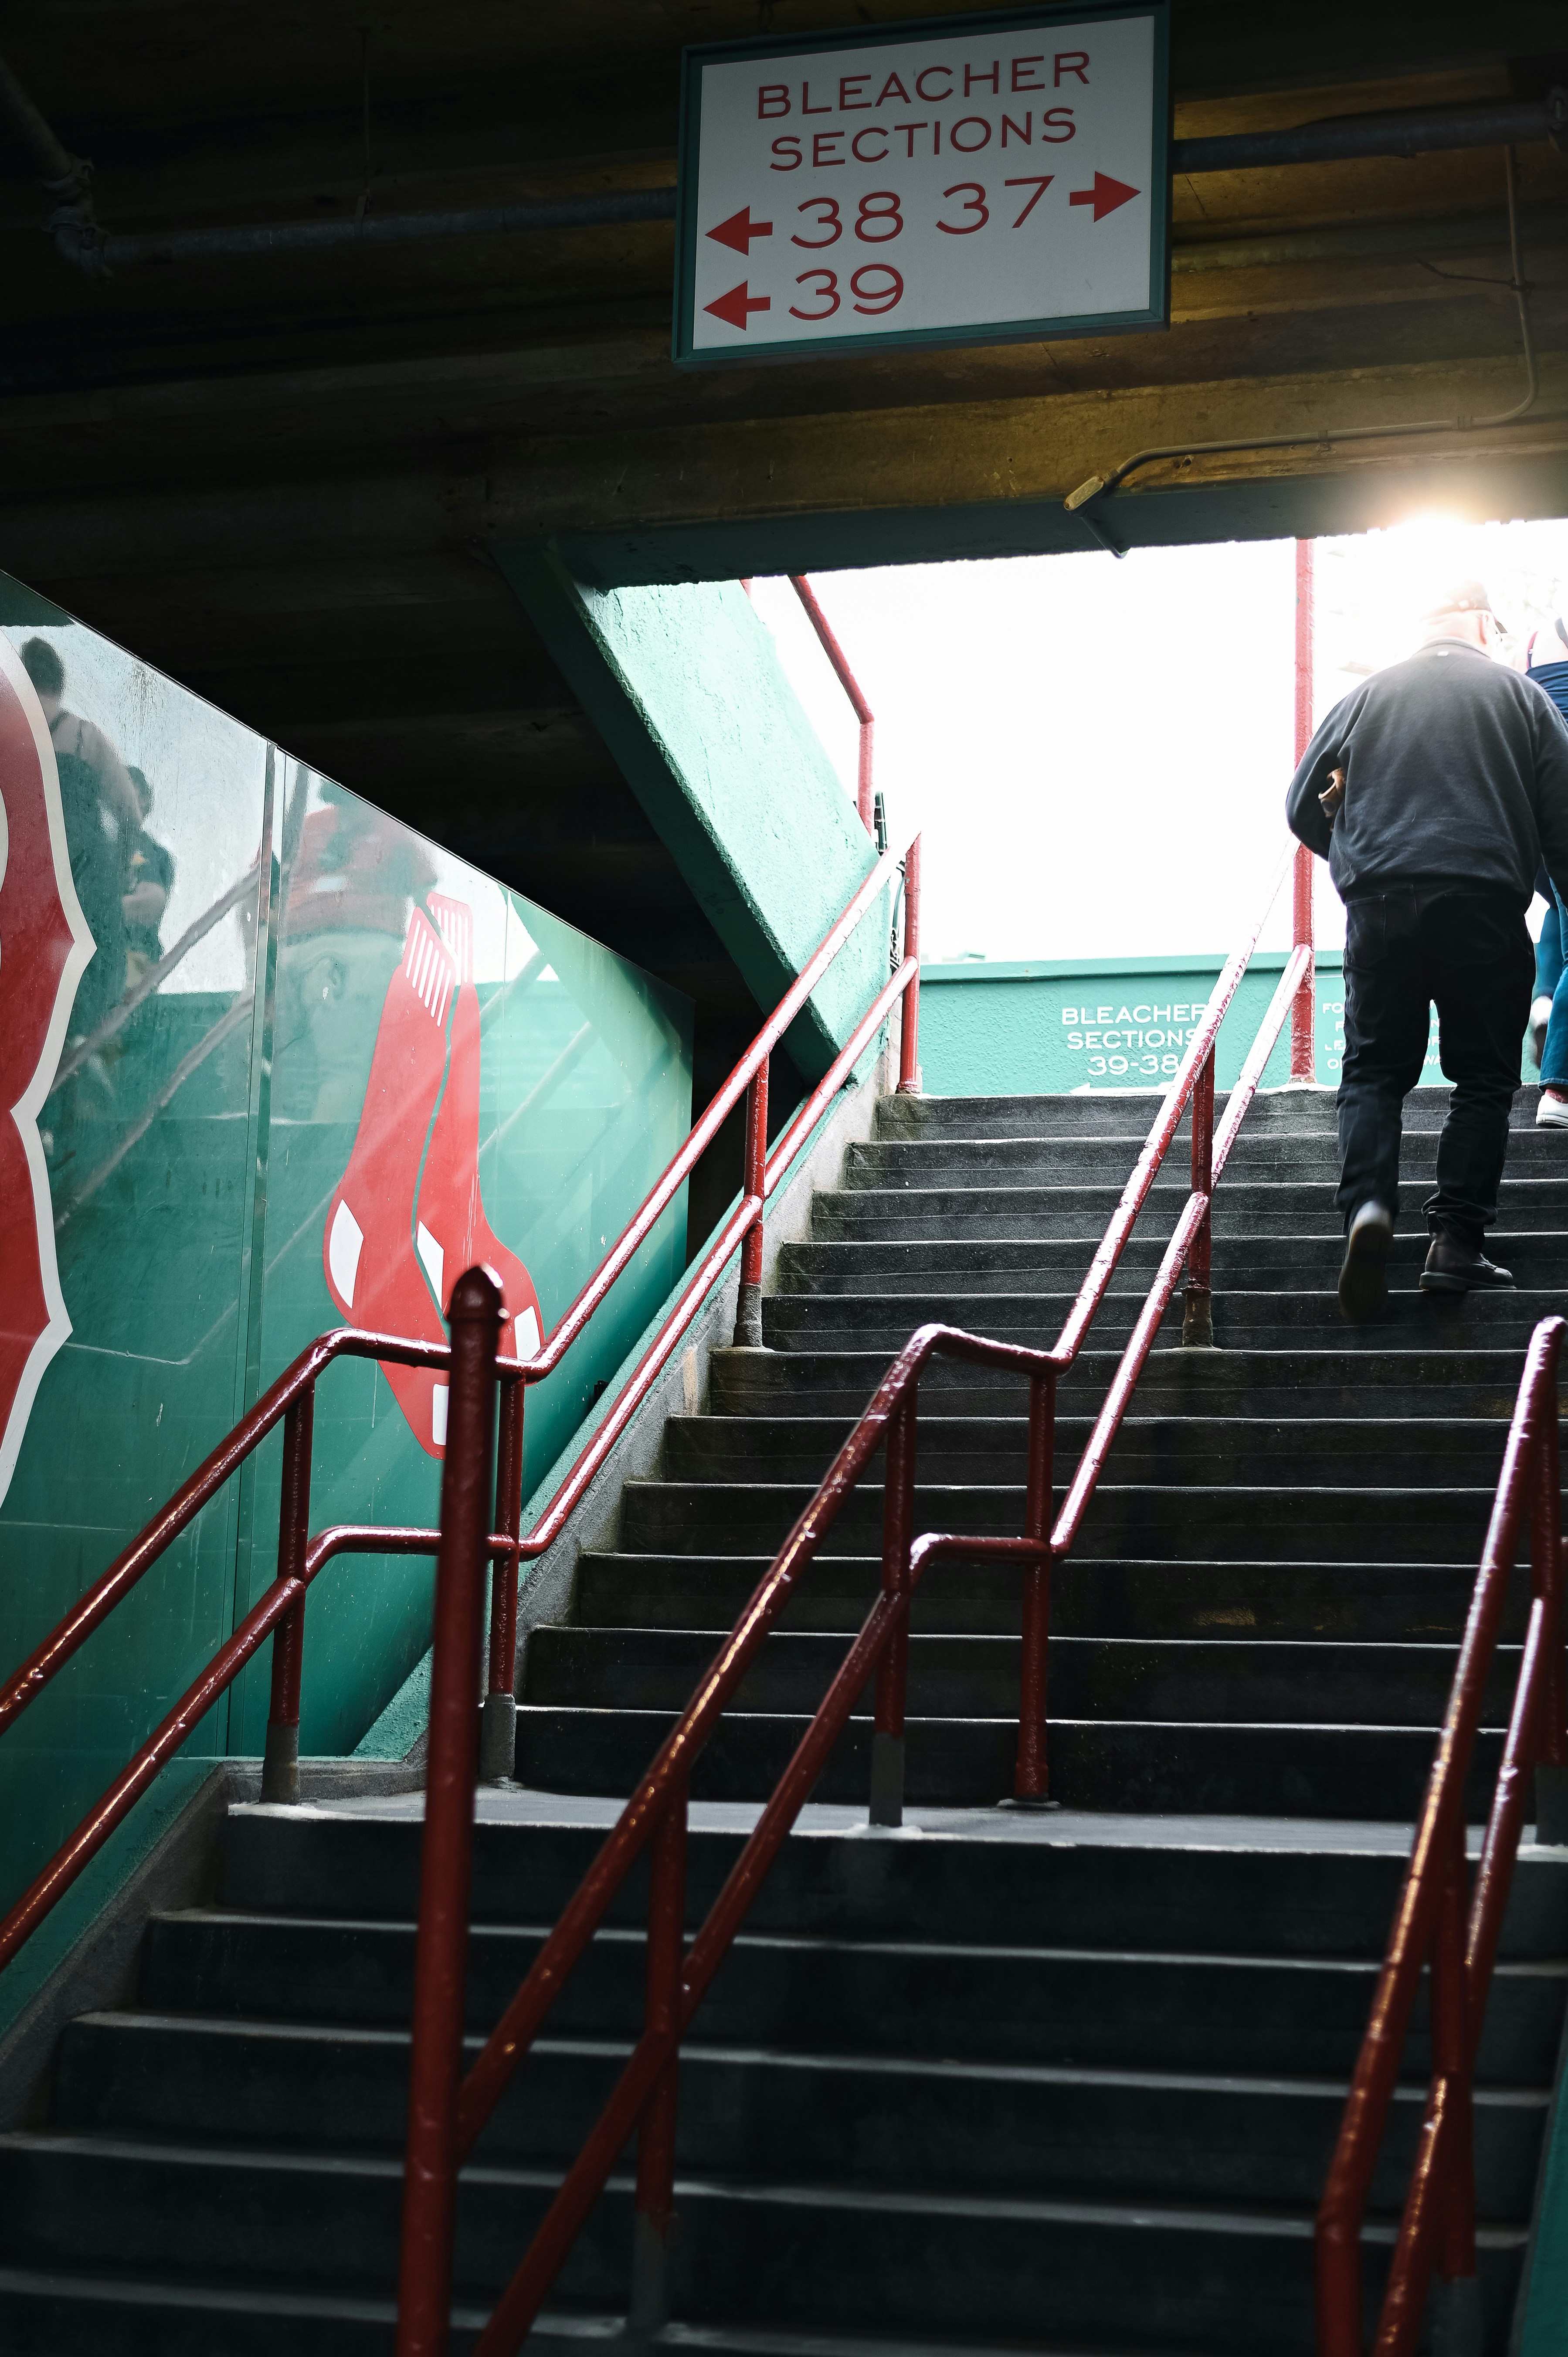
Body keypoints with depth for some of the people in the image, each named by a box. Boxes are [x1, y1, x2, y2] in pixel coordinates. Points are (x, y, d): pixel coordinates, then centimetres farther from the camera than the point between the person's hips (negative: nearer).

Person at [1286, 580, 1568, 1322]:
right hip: (1485, 907, -1)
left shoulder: (1368, 695, 14)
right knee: (1484, 1079, 7)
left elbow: (1303, 808, 18)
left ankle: (1367, 1205, -17)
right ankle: (1456, 1243, 0)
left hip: (1380, 903, 2)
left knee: (1373, 1071, 7)